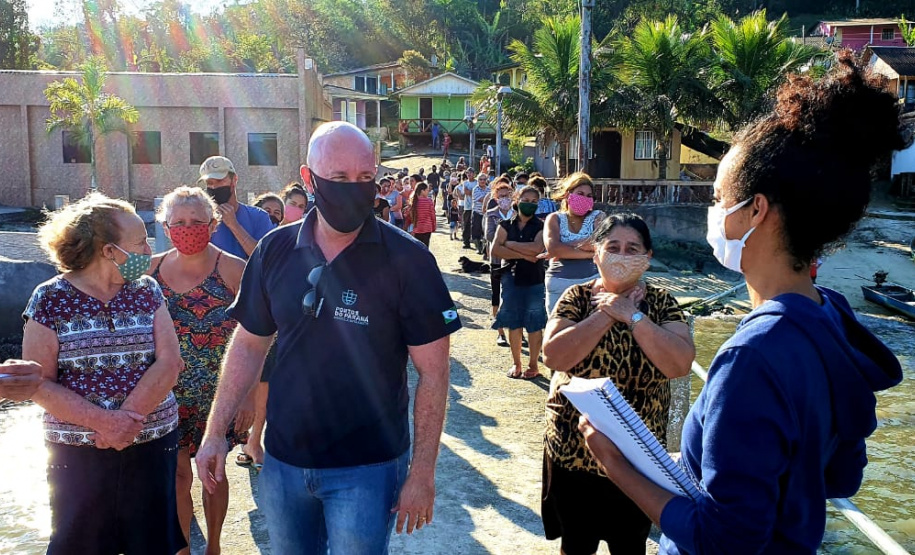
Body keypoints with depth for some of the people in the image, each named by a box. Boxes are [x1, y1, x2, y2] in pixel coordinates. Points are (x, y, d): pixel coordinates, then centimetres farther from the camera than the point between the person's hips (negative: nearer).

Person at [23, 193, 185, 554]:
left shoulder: (147, 291, 3)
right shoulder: (50, 300, -5)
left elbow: (169, 363, -6)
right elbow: (39, 383, -10)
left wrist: (128, 418, -18)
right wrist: (103, 422, -20)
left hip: (153, 444, 3)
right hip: (77, 453, -2)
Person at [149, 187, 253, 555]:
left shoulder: (233, 270, -11)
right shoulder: (152, 269, 0)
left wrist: (249, 395, -11)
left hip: (218, 396, -2)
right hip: (168, 396, 2)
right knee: (177, 475, 7)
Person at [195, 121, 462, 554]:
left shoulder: (407, 260, -13)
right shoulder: (275, 251, -2)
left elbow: (433, 372, -11)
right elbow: (249, 345, 8)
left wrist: (422, 473, -11)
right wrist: (215, 433, 4)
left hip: (367, 468, -4)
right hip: (283, 461, 4)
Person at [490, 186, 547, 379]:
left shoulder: (540, 227, 1)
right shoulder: (506, 225, 6)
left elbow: (537, 248, -18)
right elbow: (495, 250, -8)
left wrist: (510, 244, -10)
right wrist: (523, 254, -15)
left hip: (534, 280, -2)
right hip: (511, 278, 2)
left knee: (534, 324, 3)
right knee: (514, 323, 7)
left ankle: (533, 364, 15)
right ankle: (516, 363, 19)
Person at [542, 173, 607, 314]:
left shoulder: (598, 217, 8)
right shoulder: (555, 218, 7)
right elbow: (552, 247, -11)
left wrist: (562, 250, -11)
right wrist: (590, 254, -13)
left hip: (591, 281, -1)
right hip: (559, 283, 1)